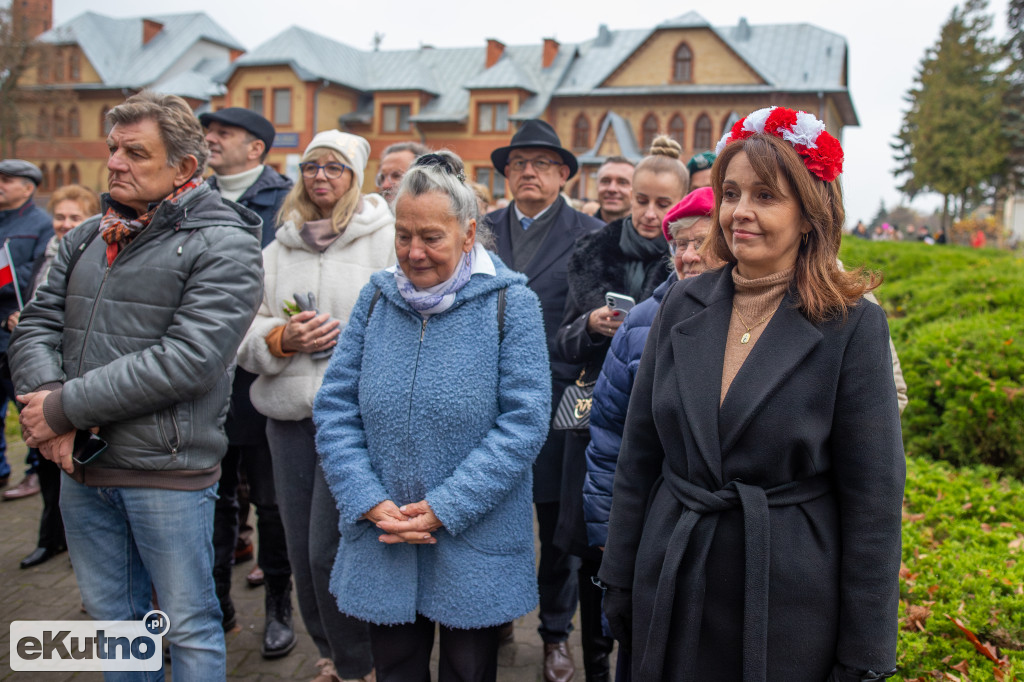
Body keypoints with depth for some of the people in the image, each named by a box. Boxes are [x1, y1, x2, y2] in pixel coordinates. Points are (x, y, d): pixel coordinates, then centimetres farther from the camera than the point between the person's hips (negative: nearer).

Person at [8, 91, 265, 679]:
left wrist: (67, 407, -18)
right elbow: (37, 325, 7)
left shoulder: (223, 245, -12)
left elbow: (186, 360, -22)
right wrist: (46, 399, -13)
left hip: (168, 471, -6)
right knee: (111, 616, 22)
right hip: (82, 465, 6)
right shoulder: (88, 238, 9)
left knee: (191, 628, 8)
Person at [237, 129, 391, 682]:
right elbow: (245, 334, 9)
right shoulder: (279, 246, 13)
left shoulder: (386, 238, -1)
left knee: (329, 548, -5)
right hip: (288, 410, 5)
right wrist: (282, 339, -9)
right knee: (300, 547, 11)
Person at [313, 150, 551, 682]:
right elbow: (335, 408, 1)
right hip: (380, 543, 3)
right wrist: (371, 503, -11)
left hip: (476, 547, -3)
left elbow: (524, 421, -14)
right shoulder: (376, 297, 2)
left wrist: (445, 508, -17)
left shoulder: (510, 303, -9)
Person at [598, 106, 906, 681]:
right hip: (674, 592, 3)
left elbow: (873, 501, -9)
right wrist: (621, 582, 5)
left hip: (790, 604, -3)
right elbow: (639, 457, 4)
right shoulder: (684, 305, 0)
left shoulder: (853, 325, -11)